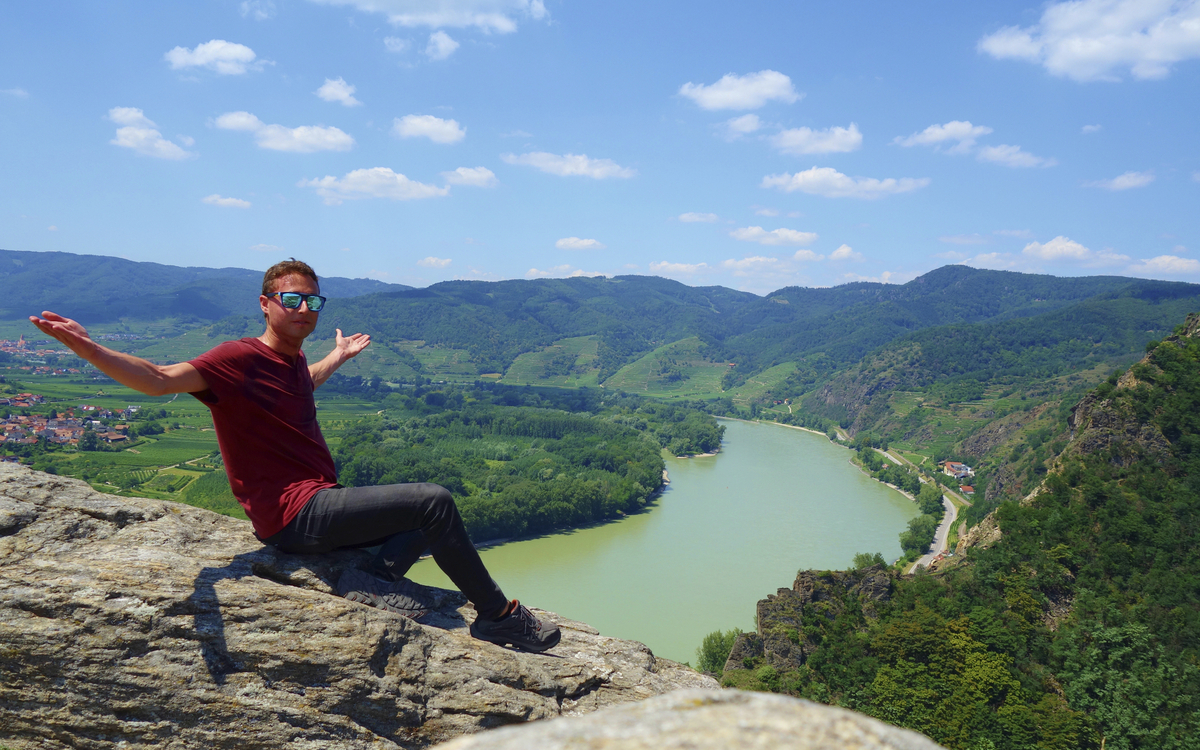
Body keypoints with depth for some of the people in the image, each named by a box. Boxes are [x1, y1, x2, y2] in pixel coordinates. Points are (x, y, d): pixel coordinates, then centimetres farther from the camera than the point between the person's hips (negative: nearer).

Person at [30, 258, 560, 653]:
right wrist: (87, 348, -39)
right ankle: (500, 616, -4)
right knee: (436, 502, -16)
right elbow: (160, 379, -25)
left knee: (431, 513, 16)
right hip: (295, 515, -10)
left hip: (321, 506, 10)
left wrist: (337, 357, 49)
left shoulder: (292, 359, 14)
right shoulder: (240, 358, -12)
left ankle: (378, 575, -9)